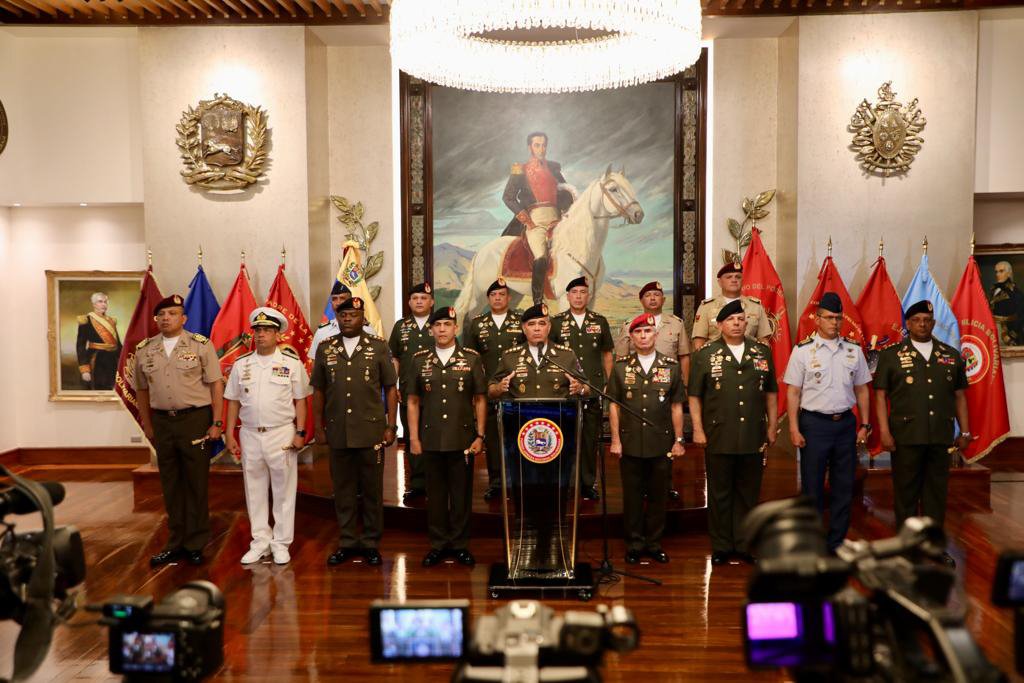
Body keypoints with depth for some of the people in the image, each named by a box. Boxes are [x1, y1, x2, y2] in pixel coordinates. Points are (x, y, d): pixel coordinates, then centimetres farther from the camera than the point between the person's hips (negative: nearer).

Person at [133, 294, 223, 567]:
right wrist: (147, 425, 13)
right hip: (162, 422, 4)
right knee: (170, 485, 11)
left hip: (195, 419, -4)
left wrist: (217, 422, -8)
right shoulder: (144, 350, 8)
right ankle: (176, 544, 22)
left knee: (196, 483, 2)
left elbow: (216, 385, -4)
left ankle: (195, 545, 13)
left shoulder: (201, 345, -3)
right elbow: (142, 390, 15)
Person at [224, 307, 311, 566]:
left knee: (283, 490, 3)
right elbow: (233, 402, 9)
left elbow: (300, 400, 0)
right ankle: (261, 542, 20)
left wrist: (300, 432, -6)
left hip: (282, 434, -3)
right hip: (250, 435, 3)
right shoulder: (241, 364, 6)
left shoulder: (292, 363, -2)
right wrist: (229, 435, 5)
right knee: (254, 491, 9)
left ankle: (281, 544, 13)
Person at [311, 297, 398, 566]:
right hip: (338, 432, 2)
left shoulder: (378, 347, 2)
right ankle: (348, 541, 21)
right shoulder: (325, 349, 7)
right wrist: (318, 427, 8)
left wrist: (391, 426, -2)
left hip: (371, 431, -2)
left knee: (372, 489, 5)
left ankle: (371, 542, 17)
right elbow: (318, 391, 11)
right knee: (342, 489, 9)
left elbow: (390, 388, 3)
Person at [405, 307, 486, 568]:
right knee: (435, 493, 9)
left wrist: (480, 436, -2)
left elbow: (480, 400, 3)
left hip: (463, 439, -1)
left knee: (461, 493, 6)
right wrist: (413, 437, 2)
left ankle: (460, 543, 20)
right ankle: (438, 544, 22)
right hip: (430, 439, 1)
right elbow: (412, 401, 7)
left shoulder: (471, 358, 1)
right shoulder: (419, 360, 5)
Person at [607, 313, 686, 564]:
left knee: (658, 496, 8)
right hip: (630, 444, 0)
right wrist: (615, 439, -1)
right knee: (632, 496, 7)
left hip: (661, 444, 0)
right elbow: (614, 405, 4)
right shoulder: (621, 366, 3)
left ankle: (654, 543, 23)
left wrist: (678, 440, 3)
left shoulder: (671, 366, 3)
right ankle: (634, 544, 20)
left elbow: (676, 406, 6)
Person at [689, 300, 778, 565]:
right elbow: (694, 395, 0)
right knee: (719, 494, 7)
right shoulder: (706, 354, 0)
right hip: (718, 437, -2)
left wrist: (772, 425, 10)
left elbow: (770, 392, 13)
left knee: (748, 493, 11)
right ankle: (721, 546, 18)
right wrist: (697, 429, -5)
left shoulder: (762, 352, 8)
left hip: (753, 437, 2)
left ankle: (745, 544, 24)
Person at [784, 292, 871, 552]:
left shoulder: (854, 350, 7)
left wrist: (864, 424, 7)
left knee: (844, 486, 9)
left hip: (846, 423, 4)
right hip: (814, 423, -3)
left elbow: (861, 389, 12)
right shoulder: (802, 351, -4)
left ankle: (837, 542, 22)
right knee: (812, 486, 4)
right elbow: (793, 392, -4)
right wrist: (794, 429, -9)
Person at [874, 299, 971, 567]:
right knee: (906, 492, 6)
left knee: (937, 491, 9)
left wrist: (965, 432, 9)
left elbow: (959, 395, 13)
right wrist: (884, 431, -8)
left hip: (941, 437, 3)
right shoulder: (891, 355, 1)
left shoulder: (951, 355, 10)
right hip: (906, 436, -3)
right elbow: (880, 395, -1)